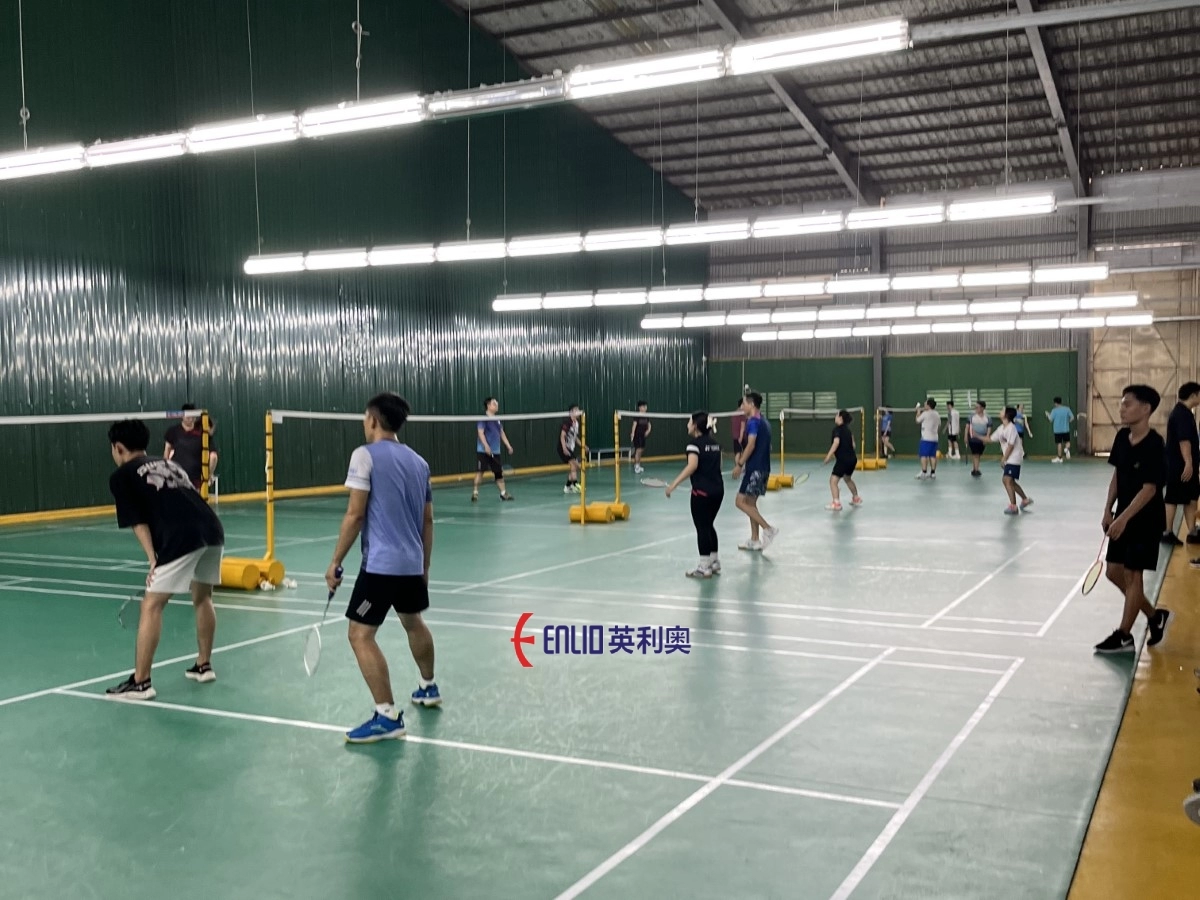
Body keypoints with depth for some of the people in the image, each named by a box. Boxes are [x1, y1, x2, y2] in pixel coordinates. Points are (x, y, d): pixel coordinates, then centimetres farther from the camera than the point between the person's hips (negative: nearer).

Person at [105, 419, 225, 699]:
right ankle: (203, 666, 34)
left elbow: (138, 522, 3)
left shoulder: (121, 476, 13)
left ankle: (140, 683, 4)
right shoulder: (169, 463, 31)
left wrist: (153, 559, 0)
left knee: (151, 605, 2)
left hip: (181, 538, -7)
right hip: (213, 529, 7)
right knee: (202, 597, 25)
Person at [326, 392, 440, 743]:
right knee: (414, 623, 28)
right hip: (412, 563, 8)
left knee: (360, 635, -4)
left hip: (381, 563, -8)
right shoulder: (418, 461, 12)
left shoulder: (365, 455, -8)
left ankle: (388, 716, -9)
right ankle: (428, 687, 46)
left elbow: (355, 515, -13)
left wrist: (336, 562, -6)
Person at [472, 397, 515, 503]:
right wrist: (486, 446, -25)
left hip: (495, 451, 7)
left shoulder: (497, 419, 13)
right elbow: (480, 433, -15)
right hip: (483, 450, -7)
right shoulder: (483, 418, -9)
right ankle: (475, 492, 0)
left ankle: (503, 493, 16)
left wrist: (508, 445, 12)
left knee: (499, 472, 9)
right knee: (480, 471, -6)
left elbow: (502, 433, 19)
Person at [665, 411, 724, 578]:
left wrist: (674, 484, -26)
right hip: (718, 489, 8)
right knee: (709, 525, 18)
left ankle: (704, 567, 2)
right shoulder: (714, 442, 11)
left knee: (702, 528, -1)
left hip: (702, 491, -8)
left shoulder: (695, 443, -11)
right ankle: (714, 562, 24)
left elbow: (692, 466, -24)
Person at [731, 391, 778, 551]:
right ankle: (755, 540, 14)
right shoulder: (763, 422, 16)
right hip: (763, 468, 10)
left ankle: (768, 529, -13)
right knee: (750, 502, 14)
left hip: (755, 468, -10)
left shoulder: (753, 421, -12)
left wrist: (739, 464, -21)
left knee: (740, 502, -8)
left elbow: (751, 445, -21)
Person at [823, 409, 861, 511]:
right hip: (853, 458, 9)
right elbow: (852, 444, 19)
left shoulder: (837, 429, -10)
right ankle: (856, 499, 47)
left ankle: (836, 503, -26)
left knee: (833, 480, -12)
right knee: (847, 478, 32)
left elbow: (836, 442, -26)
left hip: (843, 459, -9)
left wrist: (828, 456, -29)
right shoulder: (847, 429, 14)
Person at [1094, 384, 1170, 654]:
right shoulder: (1122, 437, 2)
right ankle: (1155, 616, 29)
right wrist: (1108, 511, 6)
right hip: (1123, 517, 8)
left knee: (1132, 574, -1)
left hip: (1146, 519, -8)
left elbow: (1149, 489, -22)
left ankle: (1124, 636, 10)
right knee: (1114, 572, 11)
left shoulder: (1154, 445, -21)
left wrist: (1123, 518, -27)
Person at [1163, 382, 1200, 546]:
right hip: (1179, 465, -10)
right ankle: (1167, 533, 5)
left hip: (1186, 465, 10)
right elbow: (1184, 440, -25)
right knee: (1172, 499, -2)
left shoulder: (1184, 412, 15)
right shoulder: (1182, 414, -17)